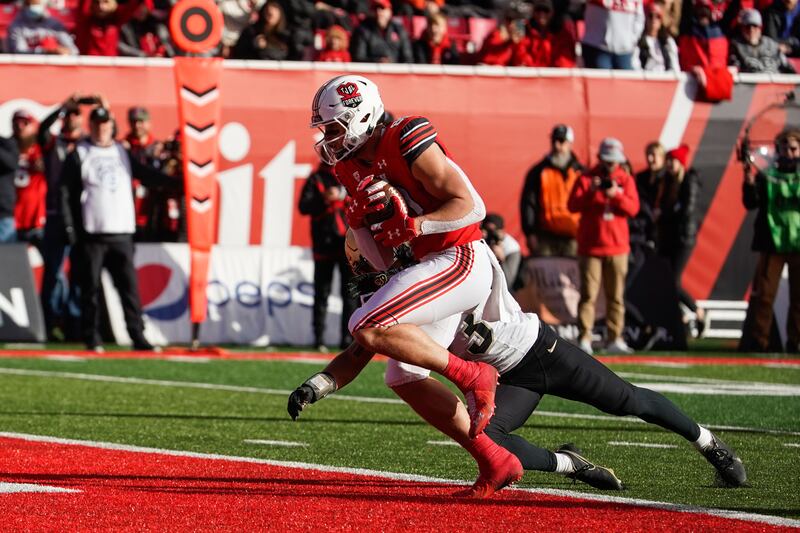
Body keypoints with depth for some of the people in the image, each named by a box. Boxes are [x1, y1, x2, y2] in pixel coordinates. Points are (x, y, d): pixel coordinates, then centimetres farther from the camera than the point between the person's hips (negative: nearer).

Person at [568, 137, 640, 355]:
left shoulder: (626, 180, 9)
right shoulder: (586, 179, 4)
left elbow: (633, 208, -2)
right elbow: (572, 205, -6)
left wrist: (616, 195, -19)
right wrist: (589, 193, -22)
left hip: (617, 248, 2)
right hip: (590, 247, -2)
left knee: (616, 295, 2)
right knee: (588, 294, -8)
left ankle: (614, 338, 5)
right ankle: (584, 338, -9)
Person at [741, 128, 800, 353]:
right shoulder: (766, 176, 6)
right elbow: (751, 203, -1)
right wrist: (749, 184, -19)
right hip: (772, 243, -1)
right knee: (763, 293, -5)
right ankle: (758, 340, 0)